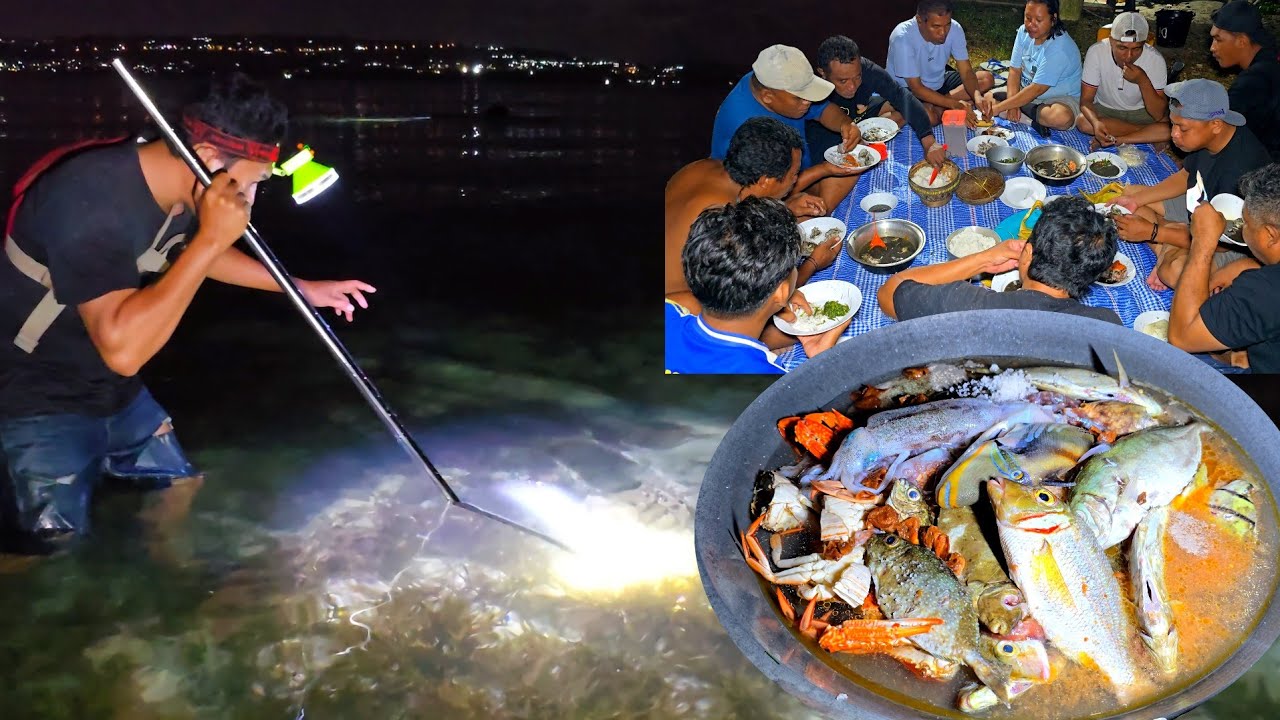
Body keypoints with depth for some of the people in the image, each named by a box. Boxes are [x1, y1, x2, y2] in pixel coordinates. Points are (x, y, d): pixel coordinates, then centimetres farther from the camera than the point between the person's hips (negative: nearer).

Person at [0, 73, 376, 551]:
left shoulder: (179, 189, -6)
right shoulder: (91, 199, -34)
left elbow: (194, 255, 19)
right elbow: (123, 349, -41)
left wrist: (301, 289, 16)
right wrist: (211, 239, -38)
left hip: (114, 391, 8)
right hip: (39, 400, -8)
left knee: (181, 493, 13)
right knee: (61, 553, -8)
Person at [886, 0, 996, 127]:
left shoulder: (954, 29, -16)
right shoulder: (902, 38, -30)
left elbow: (966, 71, -11)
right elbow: (916, 88, -28)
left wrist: (977, 96, -32)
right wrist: (954, 104, -36)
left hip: (939, 82, 7)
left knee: (987, 79, -8)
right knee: (928, 117, -37)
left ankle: (937, 109, -14)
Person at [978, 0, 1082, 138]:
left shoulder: (1060, 48, -27)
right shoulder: (1024, 32, -5)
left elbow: (1037, 89, -28)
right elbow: (1015, 70, -3)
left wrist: (998, 108, -29)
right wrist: (1012, 103, -20)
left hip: (1060, 98, -7)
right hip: (1026, 93, 7)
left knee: (1061, 117, -40)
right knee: (985, 101, -10)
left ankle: (1021, 112, -14)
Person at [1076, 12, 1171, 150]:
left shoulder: (1155, 59, -22)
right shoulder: (1096, 52, -23)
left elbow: (1159, 115, -22)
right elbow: (1086, 100, -19)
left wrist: (1143, 81, -35)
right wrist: (1096, 122, -40)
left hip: (1140, 112, 0)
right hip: (1105, 110, 0)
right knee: (1082, 121, -32)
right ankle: (1146, 134, -16)